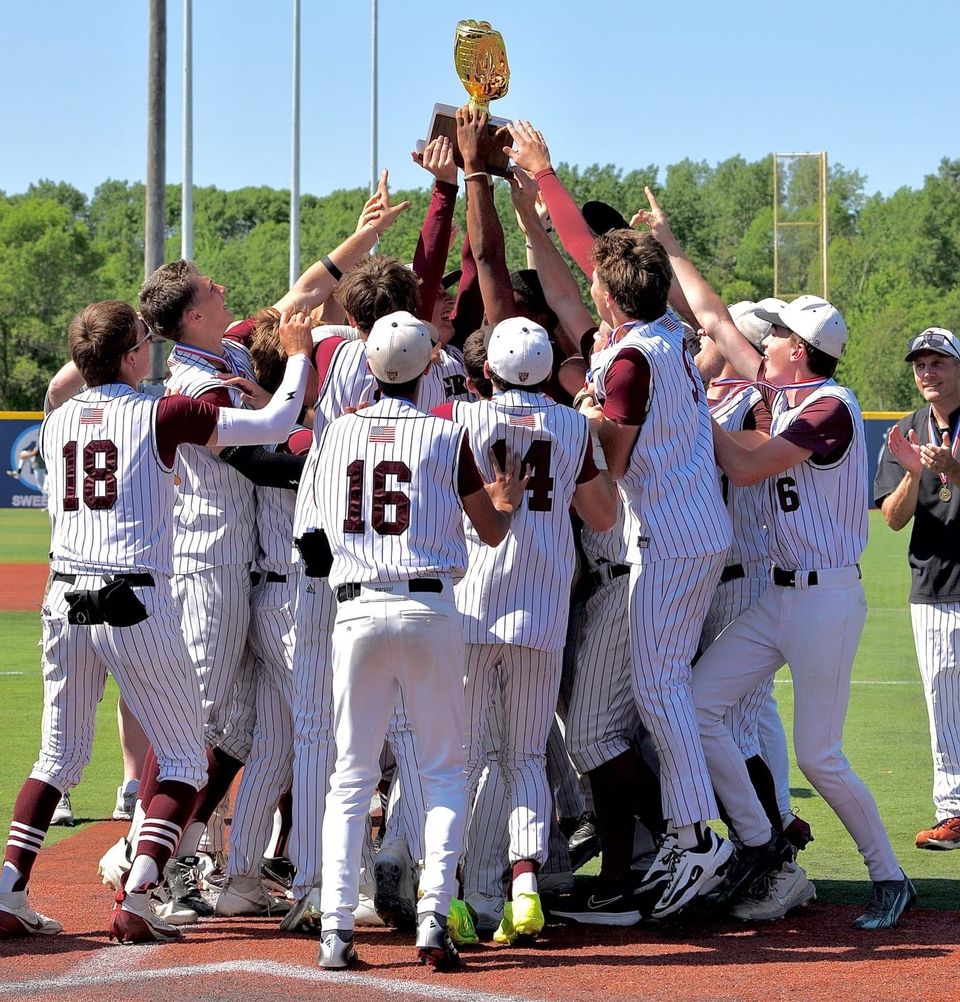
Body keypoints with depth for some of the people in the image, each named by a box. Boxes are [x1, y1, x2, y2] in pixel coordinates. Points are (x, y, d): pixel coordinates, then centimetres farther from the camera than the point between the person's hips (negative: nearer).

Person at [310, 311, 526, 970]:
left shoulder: (338, 433, 7)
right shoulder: (446, 437, -1)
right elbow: (491, 530, 6)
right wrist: (507, 500, 26)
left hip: (357, 611, 2)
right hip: (428, 607, -2)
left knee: (352, 774, 7)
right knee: (445, 768, 8)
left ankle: (336, 925, -4)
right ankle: (434, 914, -5)